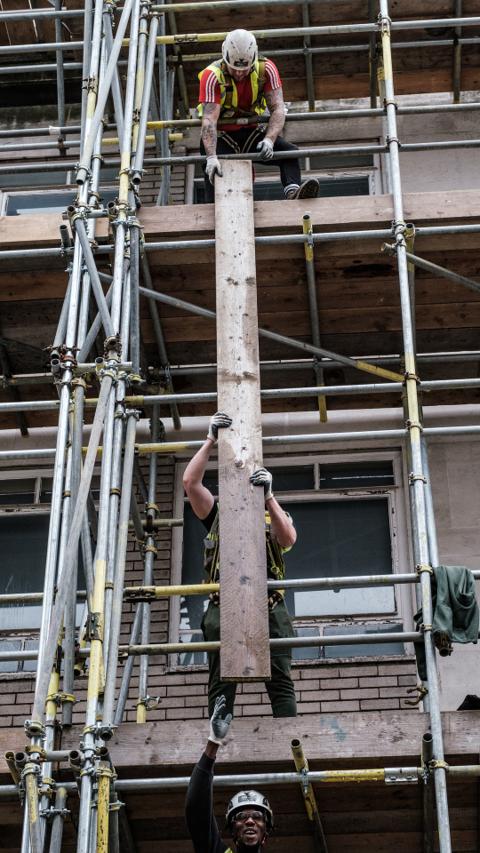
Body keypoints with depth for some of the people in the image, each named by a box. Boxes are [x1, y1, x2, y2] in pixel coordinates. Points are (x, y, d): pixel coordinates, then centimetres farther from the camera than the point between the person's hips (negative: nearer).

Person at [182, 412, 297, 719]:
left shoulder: (275, 516, 21)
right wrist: (211, 441, 1)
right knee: (221, 687, -4)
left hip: (269, 605, 0)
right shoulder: (218, 514, 21)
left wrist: (268, 496, -15)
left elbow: (288, 538, -3)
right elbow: (190, 481, 5)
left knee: (281, 683, -5)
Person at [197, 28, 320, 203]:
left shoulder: (266, 69, -12)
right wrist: (211, 157, -45)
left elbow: (278, 109, -18)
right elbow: (209, 119, -31)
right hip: (222, 135, -3)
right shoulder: (212, 75, -21)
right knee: (213, 170, -29)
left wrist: (269, 140, -38)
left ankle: (293, 192, -36)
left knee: (290, 152, -19)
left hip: (252, 132, 3)